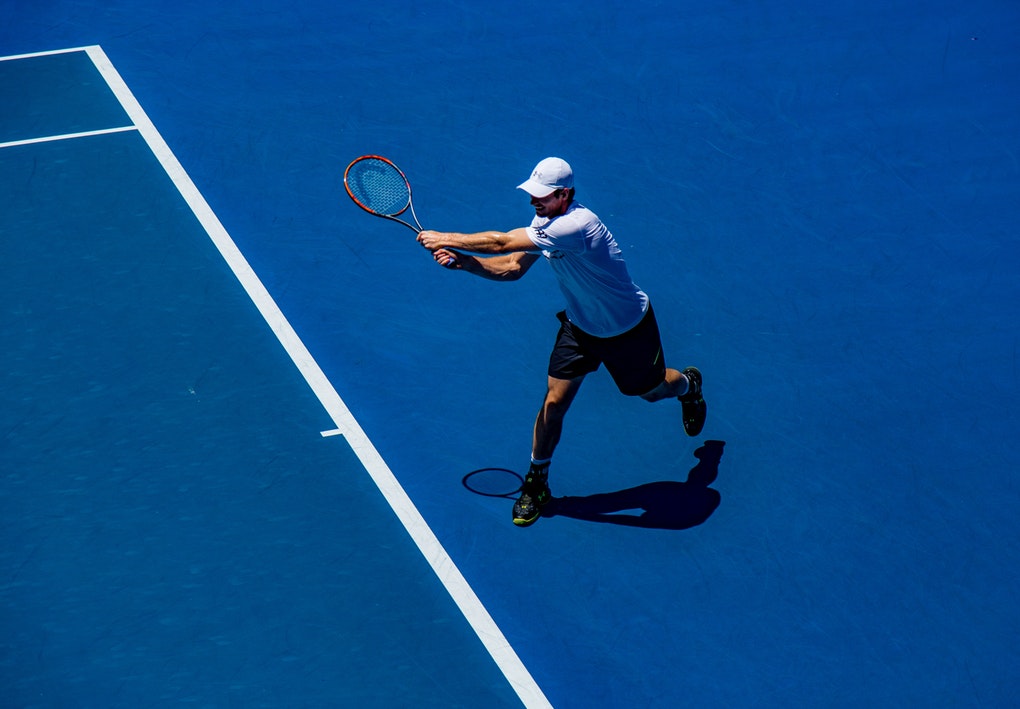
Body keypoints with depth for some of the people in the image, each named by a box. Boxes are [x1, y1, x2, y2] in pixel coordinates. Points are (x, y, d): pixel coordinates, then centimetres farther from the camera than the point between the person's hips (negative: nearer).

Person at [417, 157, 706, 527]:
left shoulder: (576, 225, -40)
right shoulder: (545, 222, -12)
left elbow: (502, 242, -40)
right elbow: (512, 267, -7)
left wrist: (446, 238, -31)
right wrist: (461, 261, -22)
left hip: (628, 329, -6)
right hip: (580, 325, 6)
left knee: (652, 390, 20)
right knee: (554, 402, -3)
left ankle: (689, 385, 56)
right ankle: (536, 482, 12)